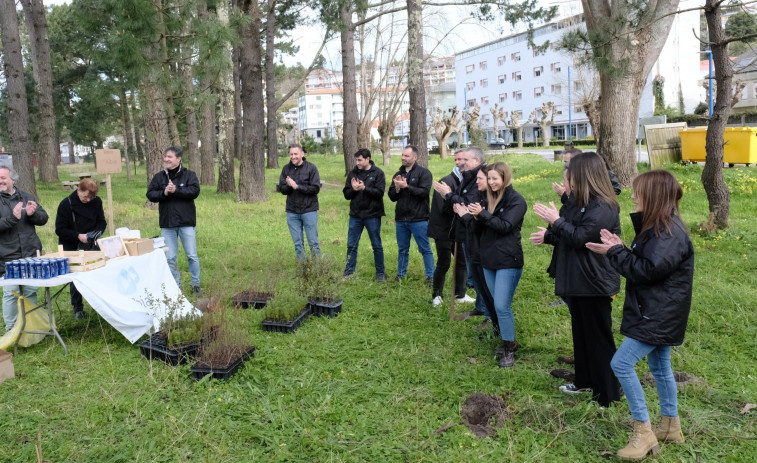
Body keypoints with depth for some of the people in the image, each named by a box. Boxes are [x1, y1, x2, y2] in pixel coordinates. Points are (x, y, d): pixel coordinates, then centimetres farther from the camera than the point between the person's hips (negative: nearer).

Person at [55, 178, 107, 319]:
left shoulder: (96, 202, -2)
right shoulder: (66, 204, -11)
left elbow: (102, 222, 7)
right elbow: (60, 230, -10)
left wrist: (96, 233, -14)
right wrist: (78, 236, -22)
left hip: (92, 245, 2)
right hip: (72, 249, -2)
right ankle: (78, 308, 14)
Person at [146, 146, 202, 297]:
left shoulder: (189, 175, 0)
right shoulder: (159, 177, 8)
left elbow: (195, 191, -15)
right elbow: (150, 194, 1)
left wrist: (176, 190, -21)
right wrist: (164, 193, -16)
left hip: (186, 223, -3)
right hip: (167, 224, 3)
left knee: (192, 256, 2)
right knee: (170, 258, 8)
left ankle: (196, 285, 15)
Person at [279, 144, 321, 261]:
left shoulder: (311, 168, -5)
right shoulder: (286, 169, 6)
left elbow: (315, 188, -12)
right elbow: (282, 189, 3)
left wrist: (297, 186, -17)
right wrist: (288, 186, -19)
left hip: (309, 210, -3)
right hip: (292, 212, 3)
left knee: (313, 242, 2)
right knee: (298, 244, 9)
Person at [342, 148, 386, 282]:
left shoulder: (378, 173, -4)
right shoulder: (353, 173, 6)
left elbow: (379, 192, -14)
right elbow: (346, 194, 5)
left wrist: (364, 188, -22)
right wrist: (353, 189, -15)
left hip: (372, 215, -3)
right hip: (355, 215, 4)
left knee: (377, 245, 6)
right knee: (351, 245, 8)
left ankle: (380, 273, 18)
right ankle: (348, 272, 19)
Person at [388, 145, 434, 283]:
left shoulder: (424, 173, -5)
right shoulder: (398, 174, 13)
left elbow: (424, 192, -17)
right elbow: (392, 197, 11)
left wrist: (406, 186, -18)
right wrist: (397, 188, -10)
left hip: (418, 220, -5)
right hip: (401, 219, 5)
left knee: (425, 249, 2)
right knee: (403, 249, 15)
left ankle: (431, 276, 12)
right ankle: (401, 274, 28)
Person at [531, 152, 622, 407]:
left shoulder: (603, 207, -20)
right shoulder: (578, 202, 11)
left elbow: (580, 237, -26)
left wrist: (556, 220, -18)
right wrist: (548, 236, 12)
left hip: (594, 283, -10)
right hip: (576, 281, 10)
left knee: (599, 338, 1)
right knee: (580, 333, 21)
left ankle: (608, 394, 14)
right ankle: (585, 380, 37)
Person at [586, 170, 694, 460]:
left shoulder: (670, 232, -21)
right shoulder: (657, 226, 11)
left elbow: (647, 270, -25)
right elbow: (641, 262, 12)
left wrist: (615, 252, -16)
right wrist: (619, 249, -3)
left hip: (659, 314, -11)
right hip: (654, 311, 11)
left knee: (621, 364, -12)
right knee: (659, 366, 19)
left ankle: (644, 432, -1)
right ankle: (671, 427, 33)